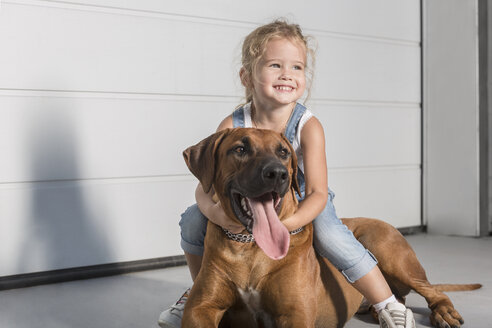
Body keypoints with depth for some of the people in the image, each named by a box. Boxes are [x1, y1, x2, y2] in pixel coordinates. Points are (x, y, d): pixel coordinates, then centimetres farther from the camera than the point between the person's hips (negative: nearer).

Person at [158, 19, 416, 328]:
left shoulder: (308, 127, -28)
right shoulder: (232, 126, -21)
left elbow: (317, 194, -29)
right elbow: (205, 186, -20)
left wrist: (286, 223, -48)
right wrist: (214, 211, -45)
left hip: (303, 206, -3)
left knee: (332, 237, -33)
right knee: (193, 218, -11)